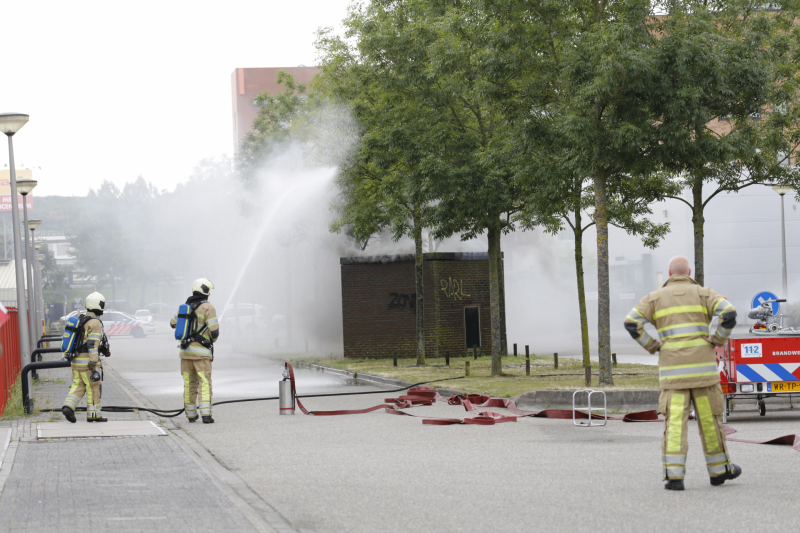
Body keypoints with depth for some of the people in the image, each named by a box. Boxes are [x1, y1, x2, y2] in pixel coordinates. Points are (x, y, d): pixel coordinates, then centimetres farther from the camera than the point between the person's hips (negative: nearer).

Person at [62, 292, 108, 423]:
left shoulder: (82, 321, 15)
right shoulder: (95, 323, -14)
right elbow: (92, 344, -21)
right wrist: (94, 365, -22)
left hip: (76, 361, 8)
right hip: (87, 362, -8)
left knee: (78, 386, 10)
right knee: (93, 387, 2)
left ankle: (68, 407, -9)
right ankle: (93, 415, 7)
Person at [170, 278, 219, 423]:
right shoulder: (208, 308, -9)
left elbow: (173, 323, 23)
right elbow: (214, 331, -15)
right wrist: (213, 339, 8)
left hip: (185, 351, 6)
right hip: (201, 352, -5)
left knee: (189, 383, 14)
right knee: (205, 384, -6)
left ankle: (191, 414, 19)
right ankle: (206, 414, -16)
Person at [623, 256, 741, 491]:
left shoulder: (656, 297, 9)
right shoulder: (703, 293, 6)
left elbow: (631, 322, -4)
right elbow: (729, 313, -11)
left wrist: (652, 346, 6)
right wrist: (718, 341, 3)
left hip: (672, 370, 1)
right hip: (701, 365, -1)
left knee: (675, 422, -3)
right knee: (709, 418, 10)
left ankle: (673, 475, -12)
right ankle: (719, 470, 21)